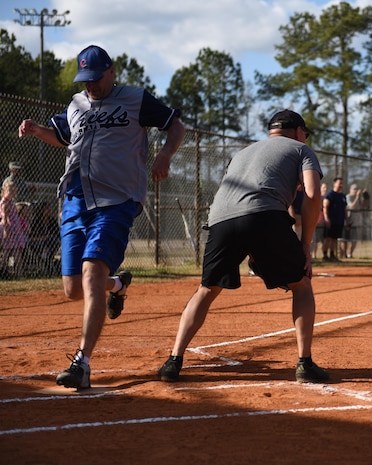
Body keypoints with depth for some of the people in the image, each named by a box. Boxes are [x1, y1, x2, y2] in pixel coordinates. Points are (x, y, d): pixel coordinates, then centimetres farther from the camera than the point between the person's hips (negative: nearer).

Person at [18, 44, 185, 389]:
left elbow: (176, 126, 9)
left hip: (116, 203, -6)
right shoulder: (75, 106, 16)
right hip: (75, 204, 6)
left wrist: (165, 155, -11)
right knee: (74, 290, 4)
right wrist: (35, 130, 12)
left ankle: (82, 363, -28)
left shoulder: (136, 100, 3)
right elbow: (60, 136, 33)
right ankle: (117, 284, 40)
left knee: (92, 274, -24)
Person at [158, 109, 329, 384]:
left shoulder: (243, 152, 41)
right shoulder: (301, 149, 24)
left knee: (207, 290, 21)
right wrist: (305, 244, 12)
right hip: (267, 217, -4)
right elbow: (313, 196, 7)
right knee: (301, 284, 15)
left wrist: (250, 253, 35)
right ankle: (305, 363, 8)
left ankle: (174, 361, 10)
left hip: (220, 219, 4)